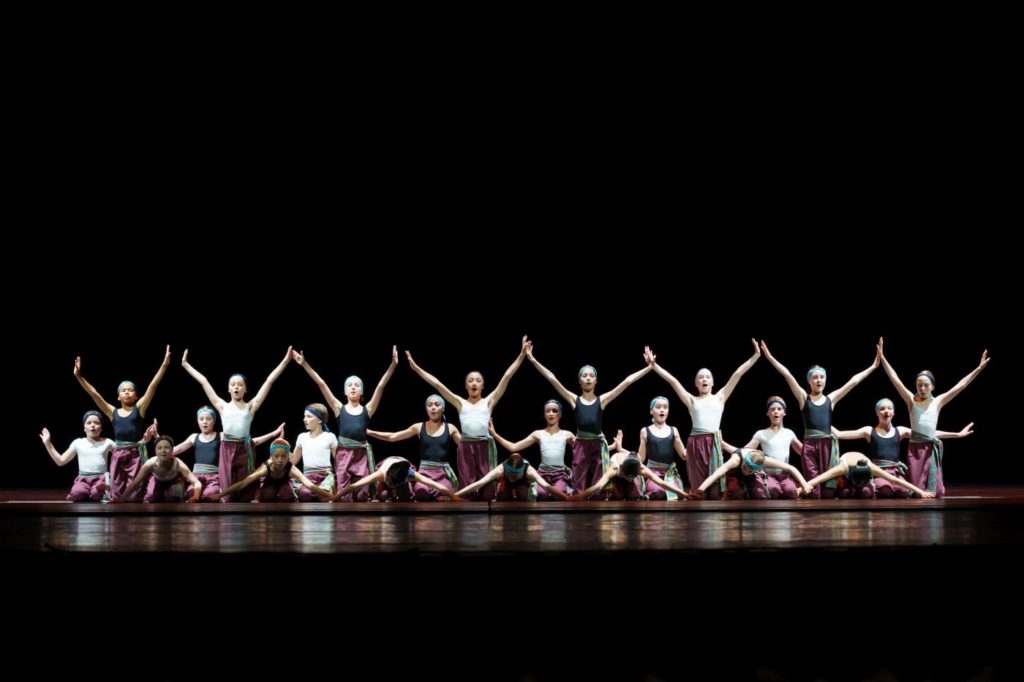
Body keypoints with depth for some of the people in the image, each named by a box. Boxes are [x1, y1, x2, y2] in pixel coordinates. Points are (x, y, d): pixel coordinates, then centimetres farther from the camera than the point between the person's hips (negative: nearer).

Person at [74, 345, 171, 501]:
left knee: (134, 496, -2)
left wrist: (164, 365, -11)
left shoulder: (139, 408, 3)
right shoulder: (113, 412, 9)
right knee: (116, 496, 5)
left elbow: (153, 386, -4)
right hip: (118, 455, 3)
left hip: (135, 454, -3)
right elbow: (94, 394, 5)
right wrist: (79, 376, -1)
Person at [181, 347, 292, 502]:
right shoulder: (222, 406, 11)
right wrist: (185, 364, 18)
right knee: (227, 491, -2)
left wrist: (285, 361, 3)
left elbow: (269, 381, 5)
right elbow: (203, 381, 14)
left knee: (245, 491, 2)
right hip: (226, 450, 1)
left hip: (245, 450, 0)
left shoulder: (250, 406, 8)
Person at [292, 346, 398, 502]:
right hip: (343, 455, 0)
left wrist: (393, 365, -11)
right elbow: (321, 384, 3)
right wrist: (305, 364, -1)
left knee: (362, 495, 2)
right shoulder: (339, 408, 8)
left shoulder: (367, 409, 8)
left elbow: (381, 386, -2)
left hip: (362, 455, 0)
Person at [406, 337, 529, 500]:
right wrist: (416, 367, 4)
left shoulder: (489, 401, 10)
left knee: (488, 488, -3)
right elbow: (437, 384, 8)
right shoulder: (460, 403, 12)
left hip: (485, 447, -1)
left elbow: (507, 377, 4)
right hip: (466, 448, 1)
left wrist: (522, 355, -2)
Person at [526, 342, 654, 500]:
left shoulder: (602, 400, 6)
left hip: (598, 446, 0)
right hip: (580, 446, 0)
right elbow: (552, 378, 0)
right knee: (579, 487, 0)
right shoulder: (574, 399, 5)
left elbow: (627, 381, 2)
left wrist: (649, 367, -1)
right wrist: (533, 360, -5)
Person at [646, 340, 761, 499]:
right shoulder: (691, 400, 13)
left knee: (715, 486, -4)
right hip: (695, 443, 0)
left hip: (714, 443, 0)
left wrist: (756, 355, 8)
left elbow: (737, 374, 10)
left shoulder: (719, 397, 14)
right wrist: (654, 364, 3)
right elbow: (672, 380, 8)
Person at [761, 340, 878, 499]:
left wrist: (873, 367, 13)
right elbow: (787, 375, -1)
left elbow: (853, 381, 12)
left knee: (829, 485, 0)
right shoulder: (803, 398, 7)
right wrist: (770, 357, -6)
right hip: (809, 444, -2)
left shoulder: (831, 398, 11)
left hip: (828, 444, 2)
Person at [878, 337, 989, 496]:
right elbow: (895, 379, -2)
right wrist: (882, 357, -8)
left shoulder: (938, 402, 3)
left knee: (932, 491, -5)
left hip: (931, 448, 0)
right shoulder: (911, 400, 3)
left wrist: (979, 369, -4)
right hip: (914, 447, 0)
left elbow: (960, 386, 0)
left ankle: (935, 487, 30)